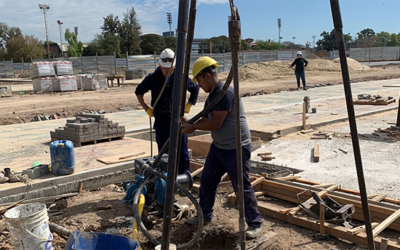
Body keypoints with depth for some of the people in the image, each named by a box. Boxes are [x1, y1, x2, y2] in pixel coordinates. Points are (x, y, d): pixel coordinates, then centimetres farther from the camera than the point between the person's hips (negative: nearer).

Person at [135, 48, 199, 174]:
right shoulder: (152, 79, -3)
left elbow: (195, 89, 17)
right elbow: (139, 92, 15)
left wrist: (189, 105, 8)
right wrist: (147, 108, 8)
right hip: (161, 124, 1)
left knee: (182, 154, 3)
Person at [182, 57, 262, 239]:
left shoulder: (225, 92, -23)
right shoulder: (212, 95, 8)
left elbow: (216, 123, -24)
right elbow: (206, 119, 14)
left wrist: (193, 127, -12)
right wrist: (188, 125, 0)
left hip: (237, 148, -10)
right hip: (218, 146, 10)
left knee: (242, 187, 0)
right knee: (207, 181, 16)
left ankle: (254, 224, 17)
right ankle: (205, 215, 34)